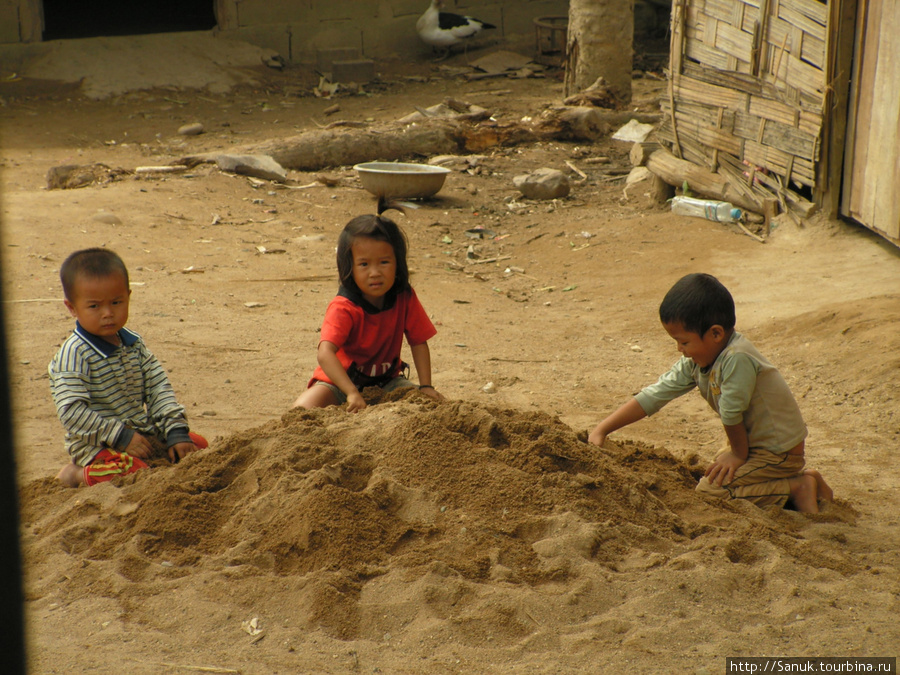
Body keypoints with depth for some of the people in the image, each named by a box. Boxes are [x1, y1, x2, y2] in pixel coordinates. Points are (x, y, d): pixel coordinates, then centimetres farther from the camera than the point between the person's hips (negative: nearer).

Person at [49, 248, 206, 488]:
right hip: (97, 444, -7)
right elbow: (71, 410, -23)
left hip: (146, 434, 7)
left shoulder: (135, 344, 6)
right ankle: (79, 474, -5)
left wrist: (176, 432, -7)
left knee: (198, 443, 2)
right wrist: (121, 437, -24)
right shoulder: (74, 354, -17)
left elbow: (158, 389, 6)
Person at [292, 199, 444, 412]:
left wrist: (426, 386, -15)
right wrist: (352, 393, -52)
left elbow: (418, 343, -4)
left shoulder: (405, 298, -12)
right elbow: (324, 354, -41)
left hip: (386, 381, 4)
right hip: (341, 380, -4)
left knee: (430, 403, -16)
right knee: (303, 410, -29)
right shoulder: (343, 308, -27)